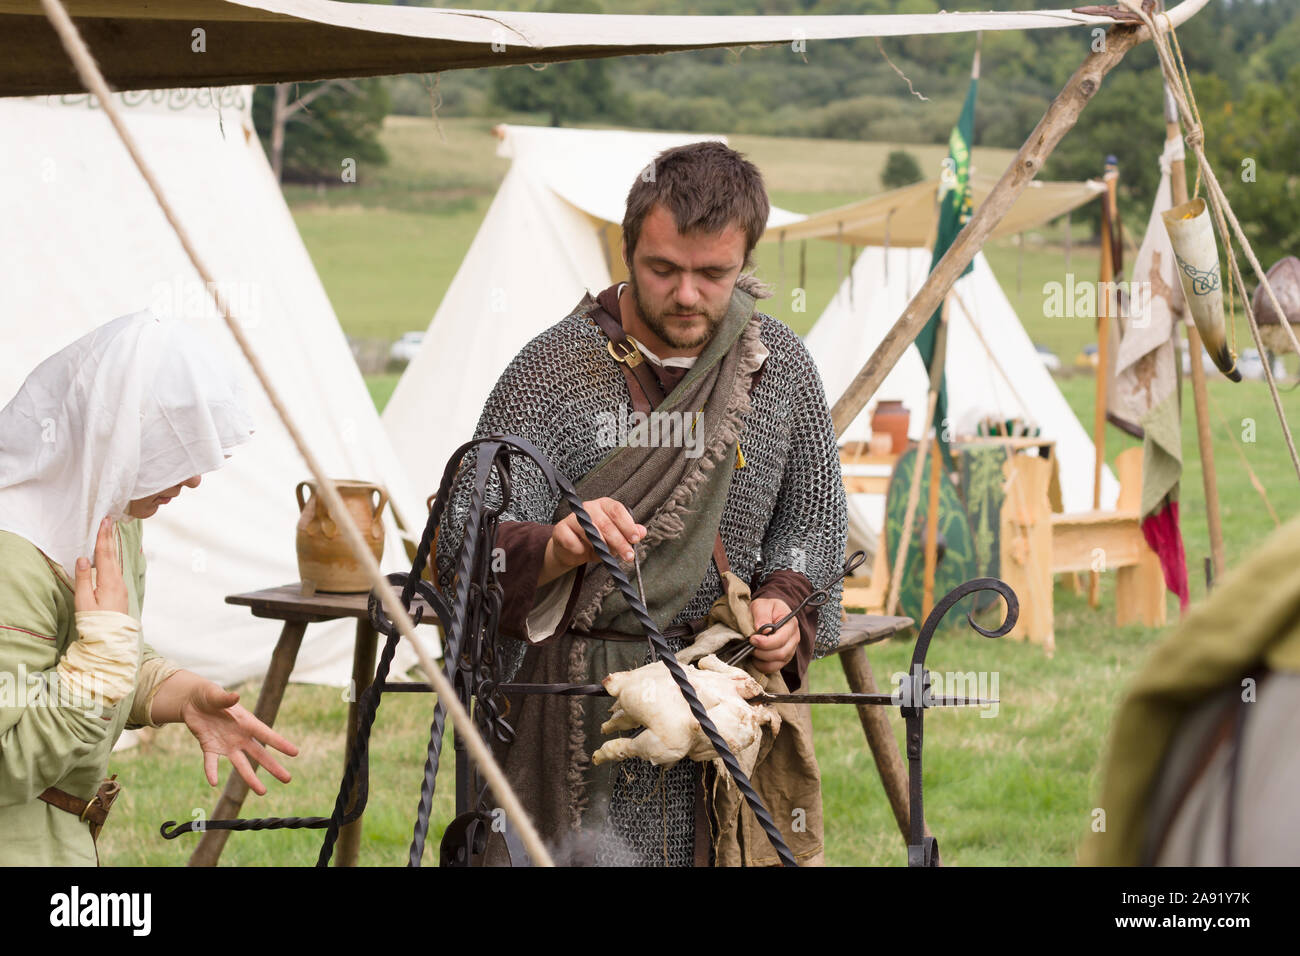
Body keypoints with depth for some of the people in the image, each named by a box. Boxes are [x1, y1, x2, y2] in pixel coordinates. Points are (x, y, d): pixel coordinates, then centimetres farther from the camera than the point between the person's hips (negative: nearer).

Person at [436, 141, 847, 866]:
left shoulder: (781, 365, 3)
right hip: (579, 701, -3)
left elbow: (815, 522, 15)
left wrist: (784, 603, -5)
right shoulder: (552, 369, -8)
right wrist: (556, 548, -34)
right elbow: (465, 544, -13)